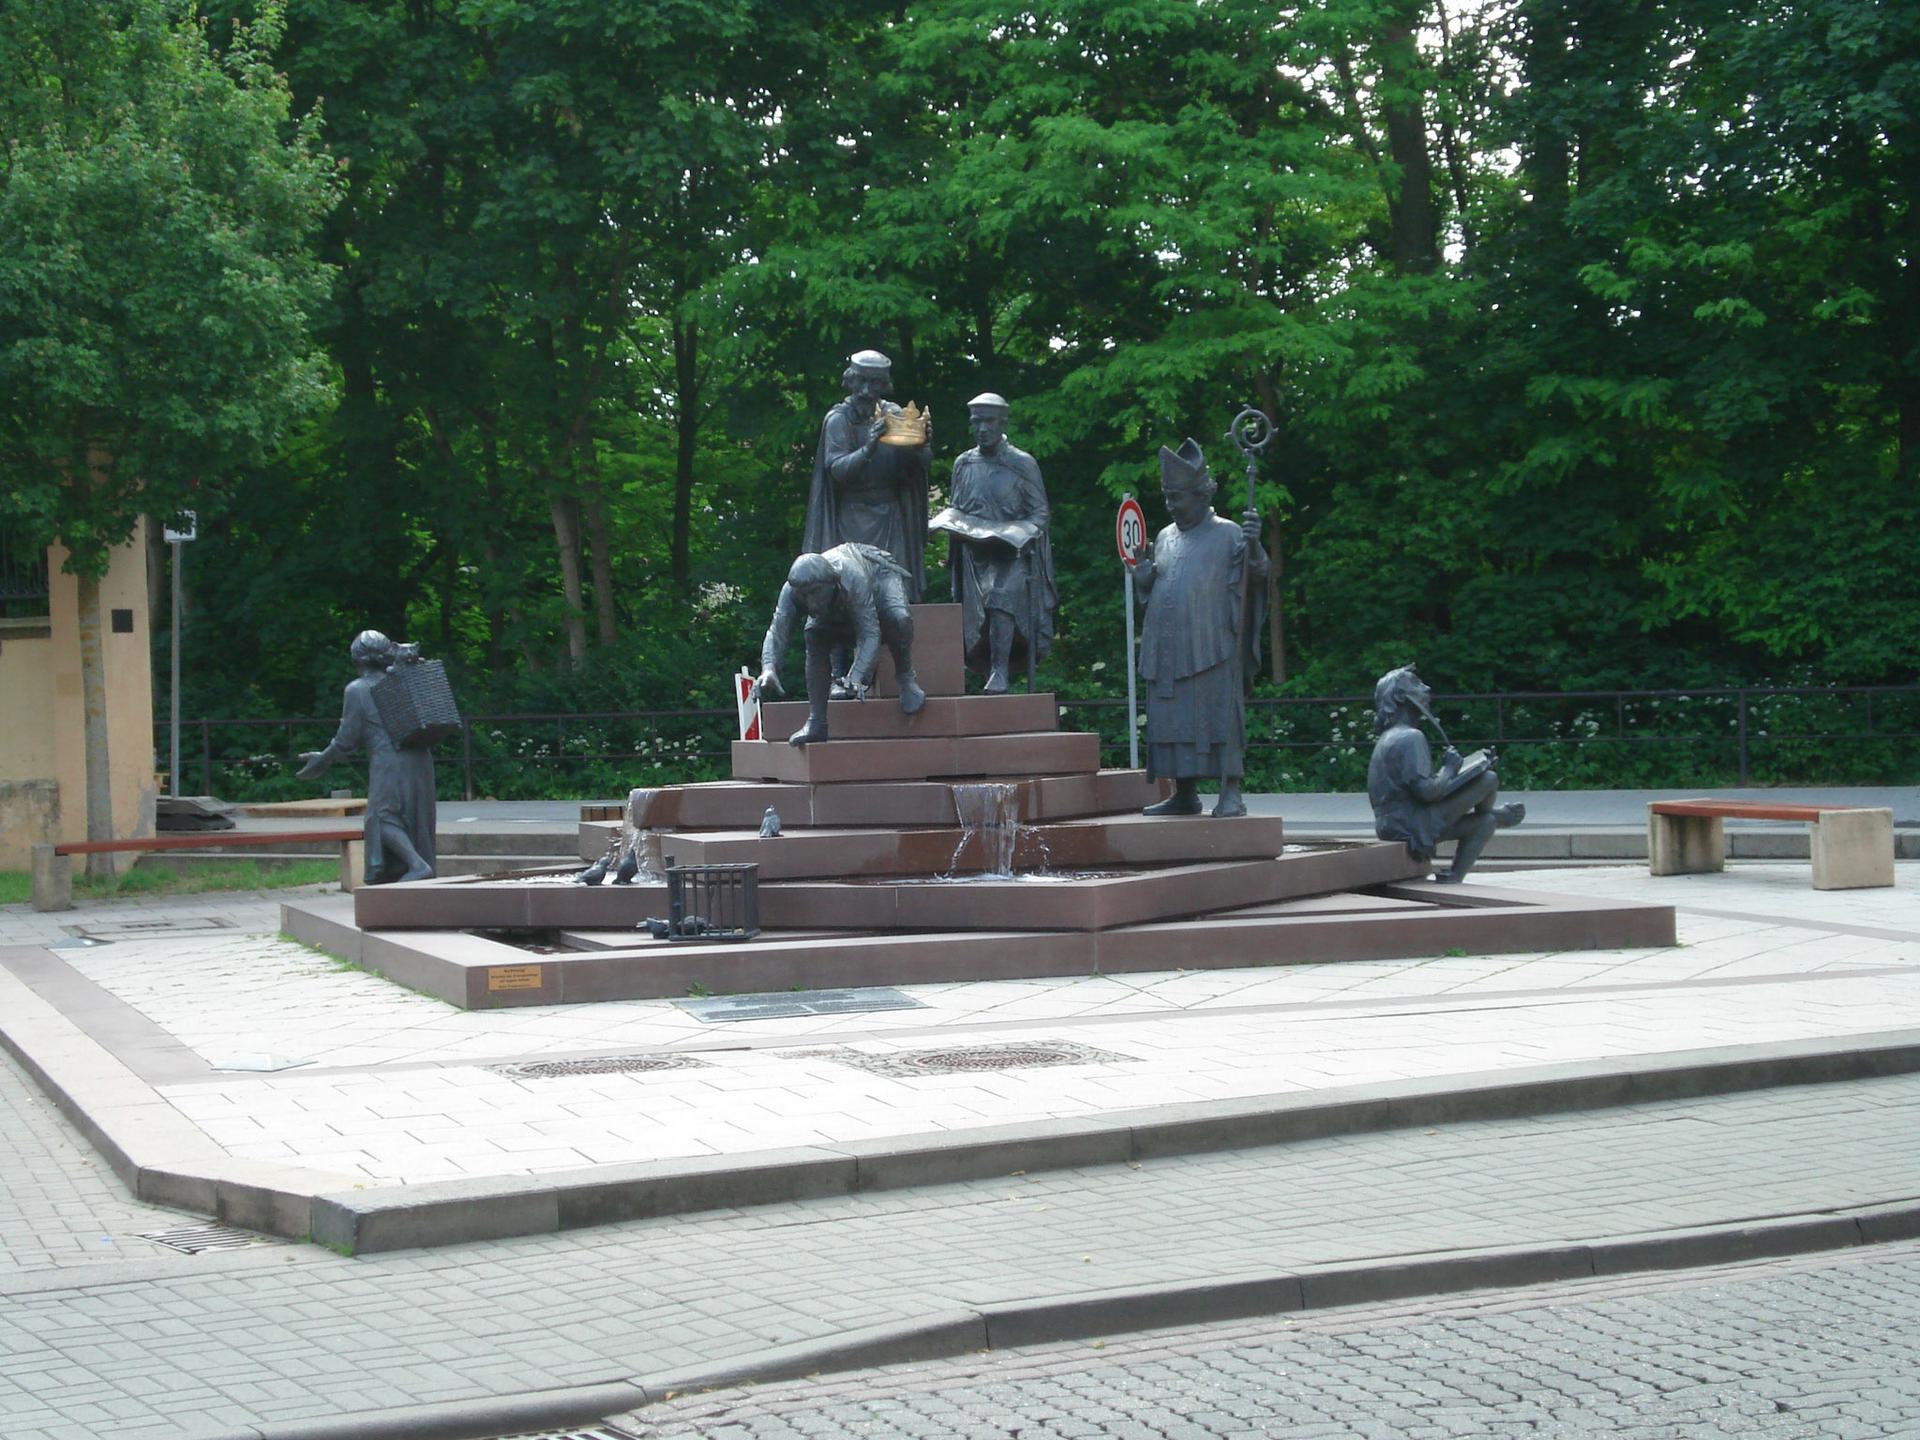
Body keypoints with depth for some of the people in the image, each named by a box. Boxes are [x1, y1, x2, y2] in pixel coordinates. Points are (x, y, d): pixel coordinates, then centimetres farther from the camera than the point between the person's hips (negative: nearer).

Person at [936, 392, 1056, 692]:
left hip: (1012, 553, -4)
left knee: (1001, 602, -25)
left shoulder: (1022, 464, 1)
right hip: (974, 554, 4)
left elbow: (1039, 513, 1)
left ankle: (999, 675, -29)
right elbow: (954, 511, 21)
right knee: (976, 616, -1)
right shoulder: (963, 464, 13)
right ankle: (986, 676, 5)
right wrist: (954, 527, -1)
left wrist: (1017, 536, -16)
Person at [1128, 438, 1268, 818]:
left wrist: (1253, 546, -27)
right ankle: (1184, 793, 12)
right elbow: (1148, 589, 21)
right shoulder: (1165, 538, 17)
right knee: (1174, 720, 6)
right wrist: (1142, 569, 0)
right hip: (1169, 651, 6)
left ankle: (1231, 793, -6)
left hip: (1212, 648, -6)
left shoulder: (1227, 534, 1)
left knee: (1220, 715, -8)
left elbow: (1258, 572, -7)